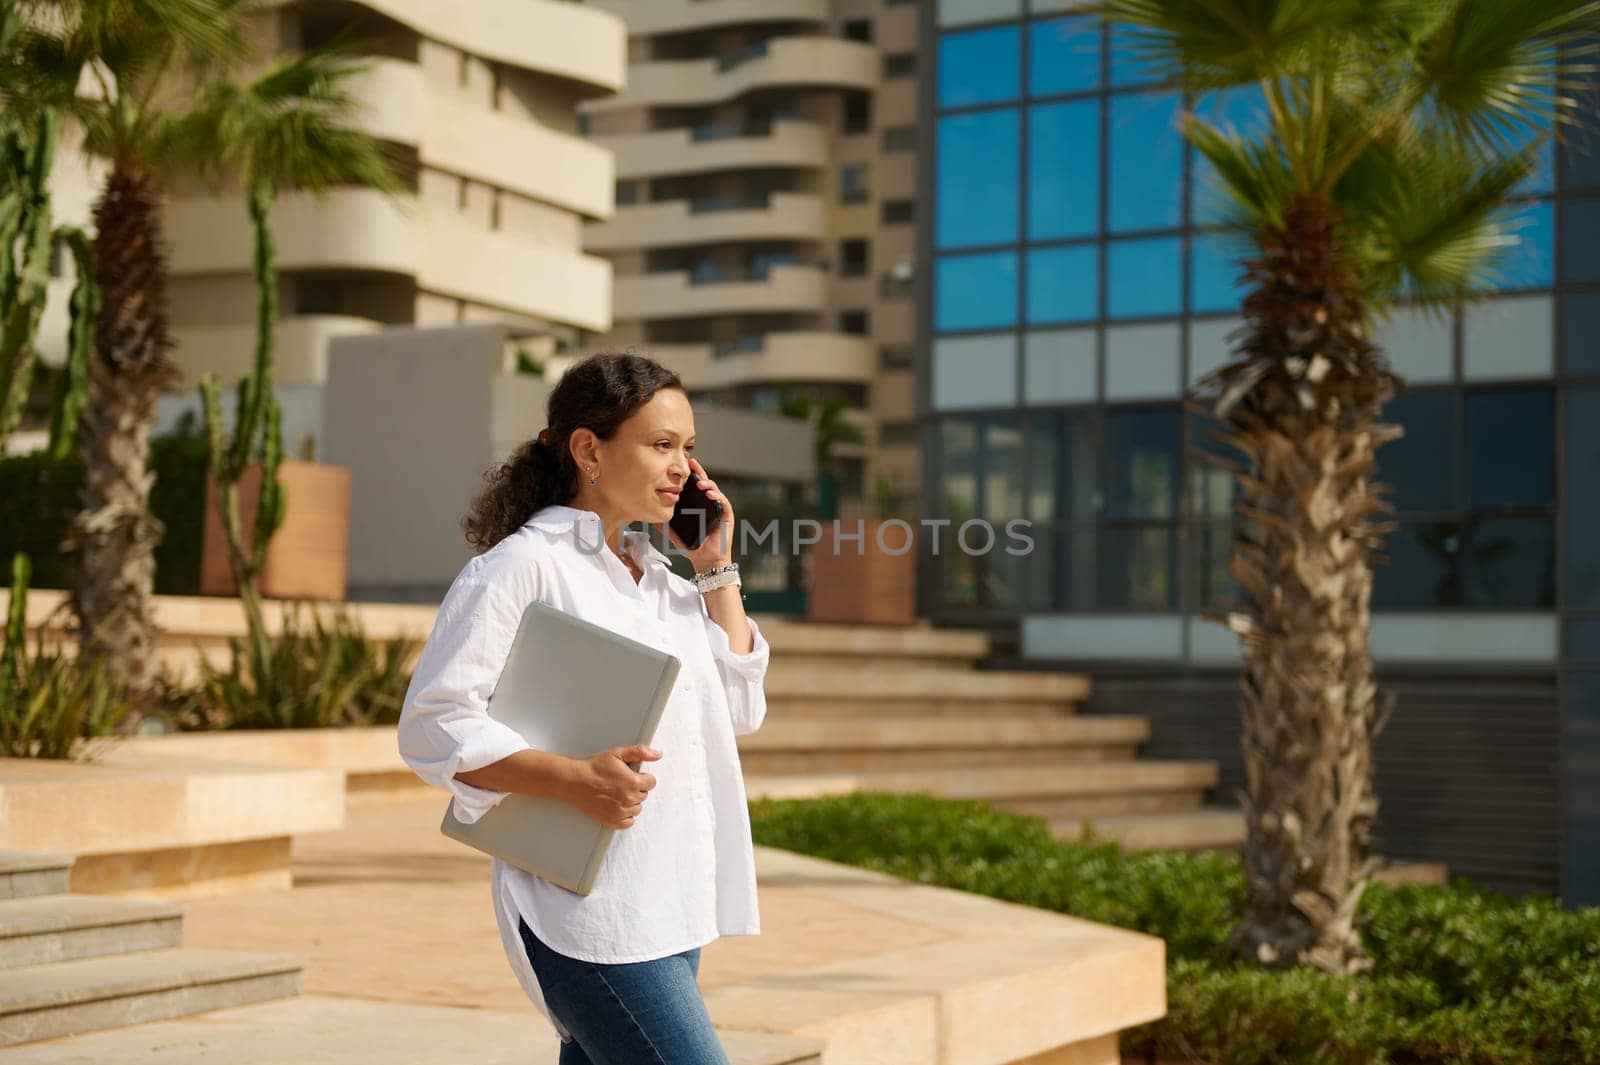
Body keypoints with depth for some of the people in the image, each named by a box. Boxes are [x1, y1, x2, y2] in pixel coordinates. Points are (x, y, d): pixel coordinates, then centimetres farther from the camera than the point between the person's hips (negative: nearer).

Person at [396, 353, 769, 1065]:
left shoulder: (661, 576, 17)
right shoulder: (522, 566, -8)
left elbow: (738, 710, 14)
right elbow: (432, 724, -13)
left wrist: (717, 570, 9)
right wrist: (575, 781, -24)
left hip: (669, 909, 8)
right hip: (586, 916, -8)